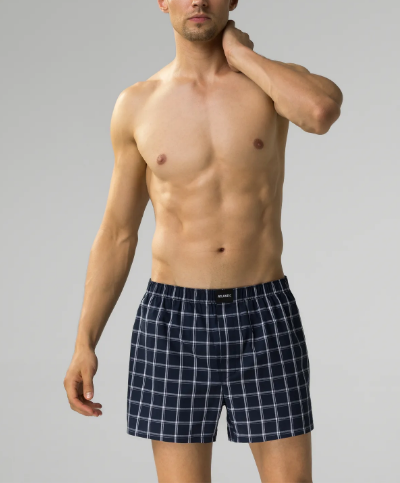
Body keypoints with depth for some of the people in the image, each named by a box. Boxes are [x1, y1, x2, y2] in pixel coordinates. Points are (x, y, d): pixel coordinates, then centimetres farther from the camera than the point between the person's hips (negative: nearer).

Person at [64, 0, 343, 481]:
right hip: (173, 321, 0)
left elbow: (322, 111, -27)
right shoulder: (137, 105, 3)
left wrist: (239, 52, -10)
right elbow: (116, 236, 9)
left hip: (264, 316, 0)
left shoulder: (276, 79, 1)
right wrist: (84, 345, 4)